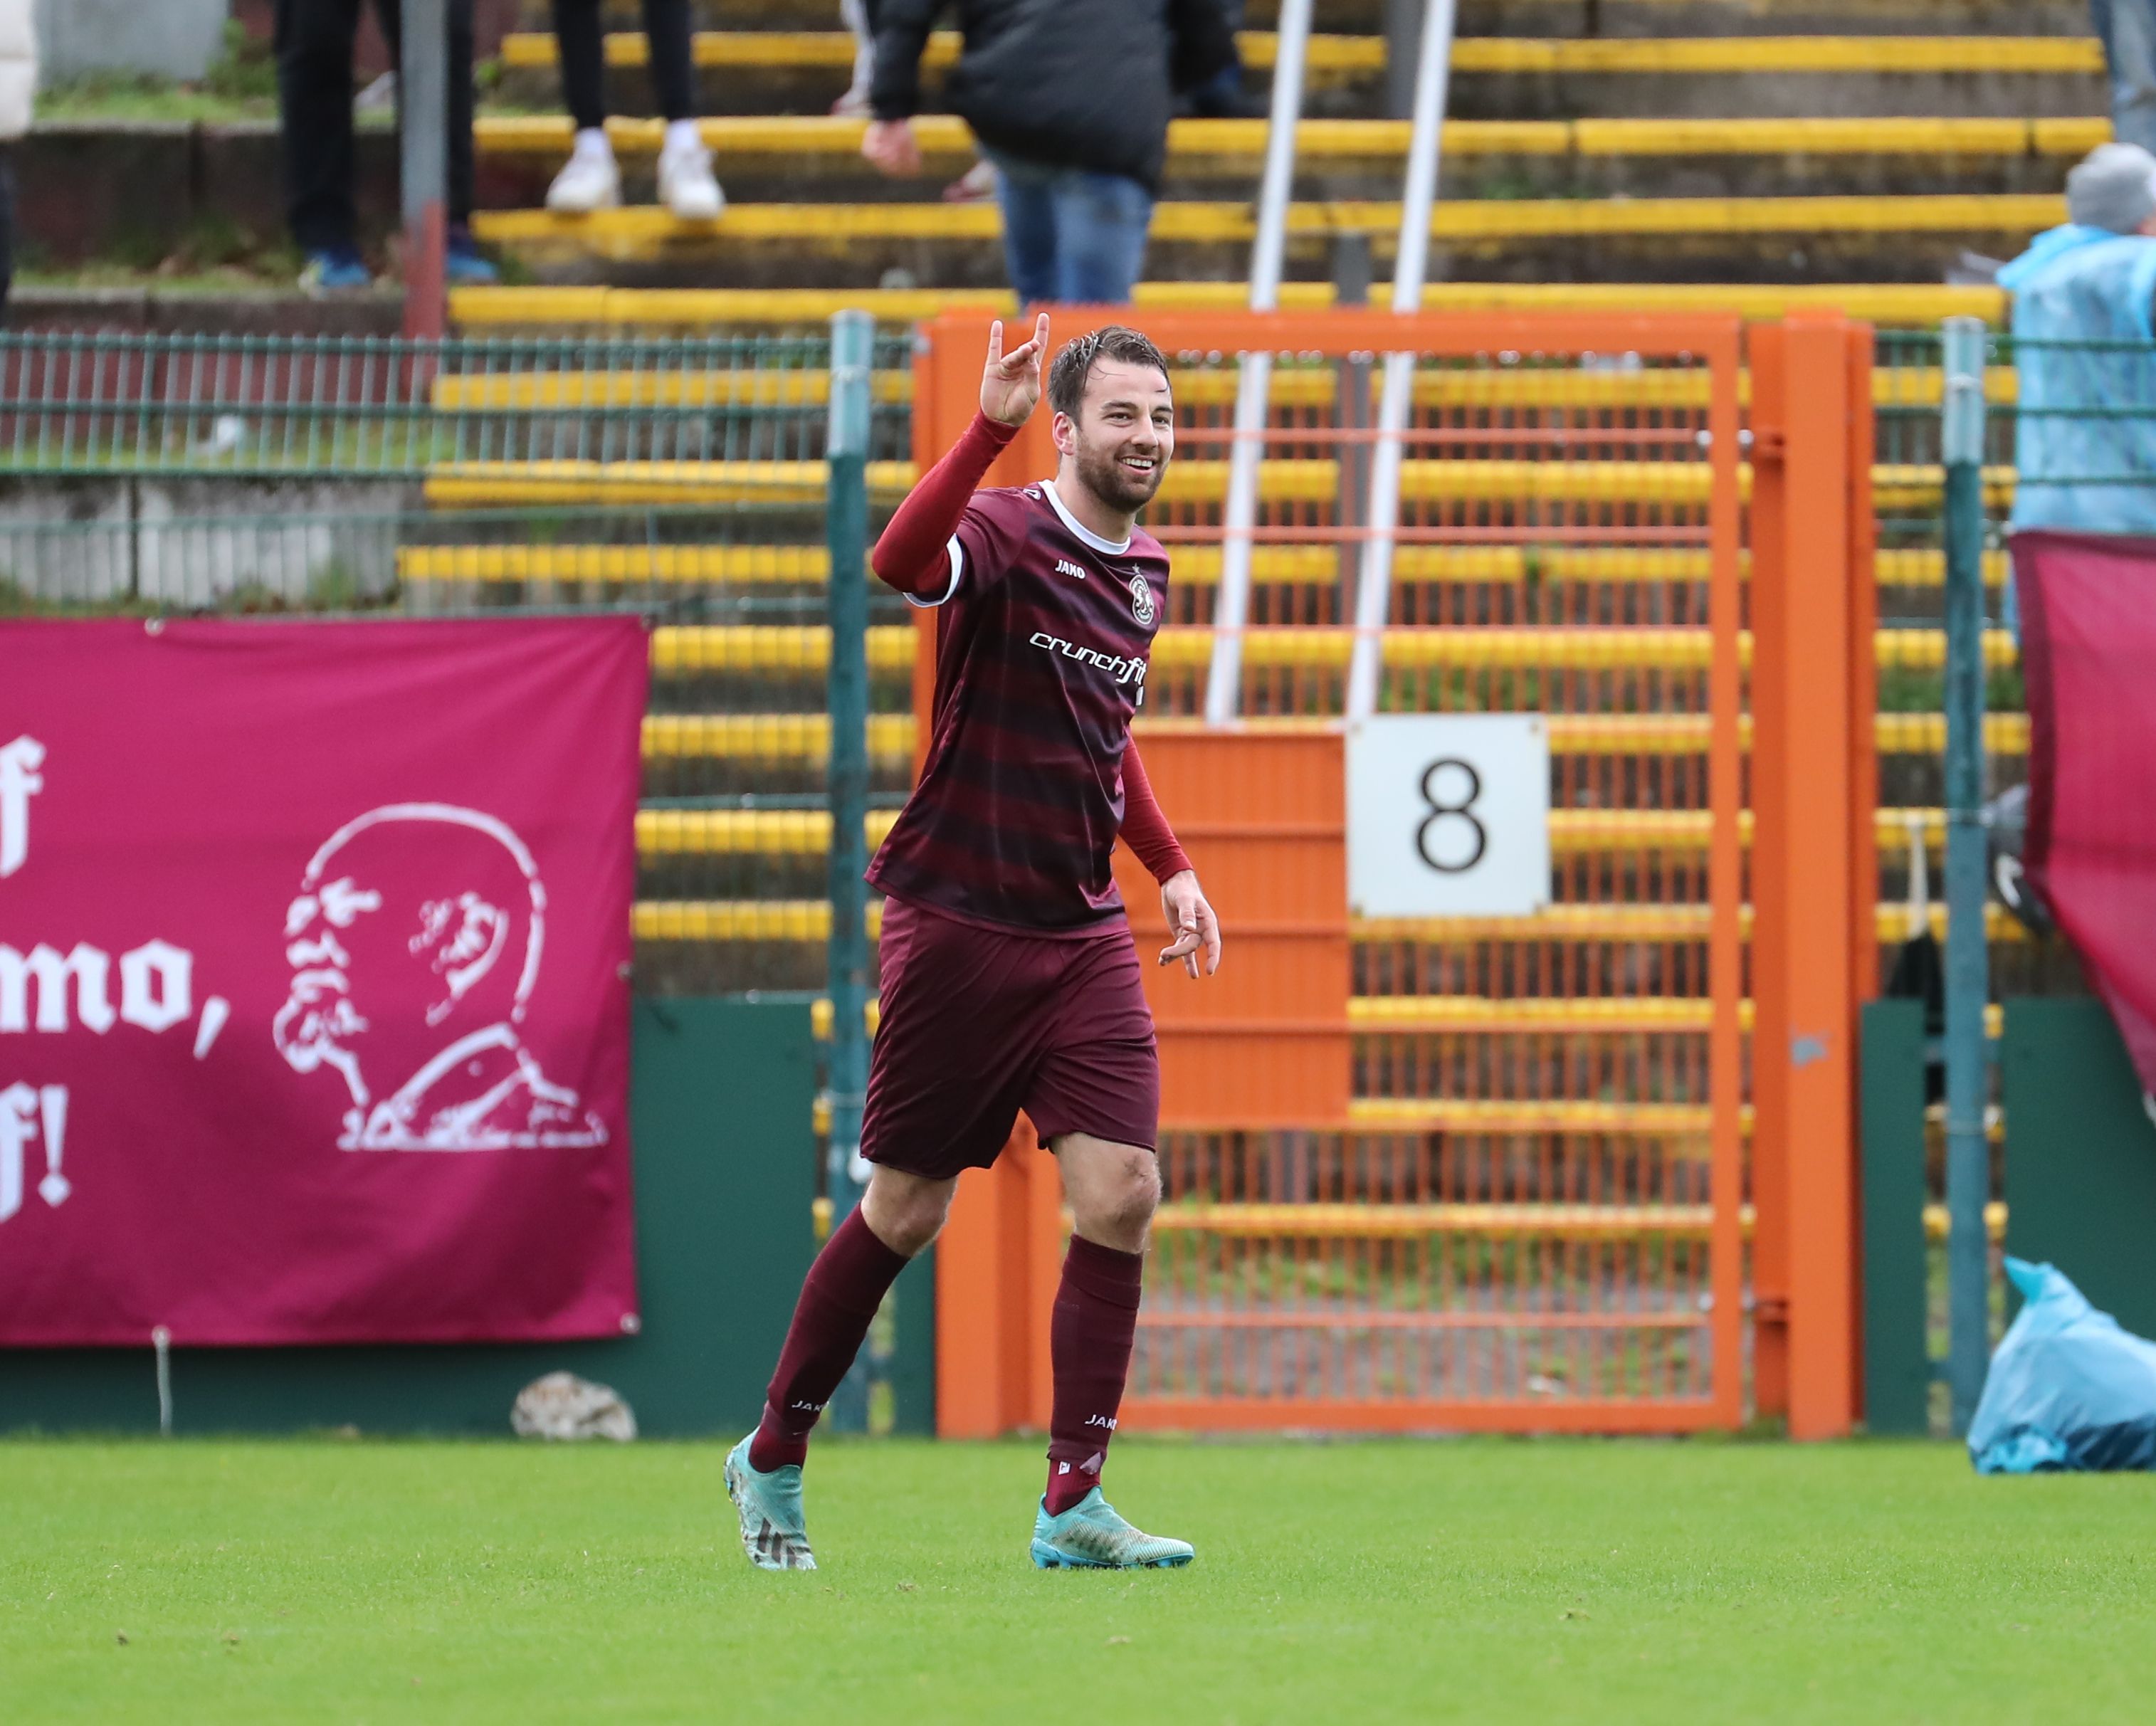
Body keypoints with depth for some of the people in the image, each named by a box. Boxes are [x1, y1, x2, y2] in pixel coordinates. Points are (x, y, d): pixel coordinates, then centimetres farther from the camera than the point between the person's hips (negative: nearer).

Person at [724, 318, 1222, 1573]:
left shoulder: (1144, 573, 11)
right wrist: (990, 428, -45)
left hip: (1085, 933, 6)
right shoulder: (1005, 536, -12)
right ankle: (775, 1458, 22)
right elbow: (904, 561, -36)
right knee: (907, 1212, 3)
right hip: (961, 918, -6)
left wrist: (1171, 867, 21)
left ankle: (1074, 1502, -5)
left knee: (1122, 1194, -9)